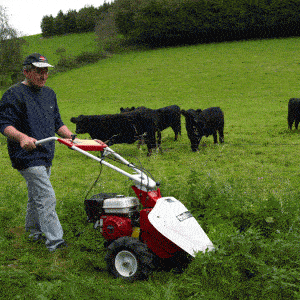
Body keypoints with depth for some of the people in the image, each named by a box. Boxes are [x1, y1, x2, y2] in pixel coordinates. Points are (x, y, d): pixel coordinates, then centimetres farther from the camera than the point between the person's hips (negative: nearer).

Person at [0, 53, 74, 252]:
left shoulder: (49, 94, 15)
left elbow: (57, 123, 22)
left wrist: (71, 137, 6)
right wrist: (22, 137, -34)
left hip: (45, 156, 8)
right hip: (28, 157, -8)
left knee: (36, 196, 20)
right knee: (47, 198, -12)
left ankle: (34, 231, 36)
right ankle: (54, 241, -7)